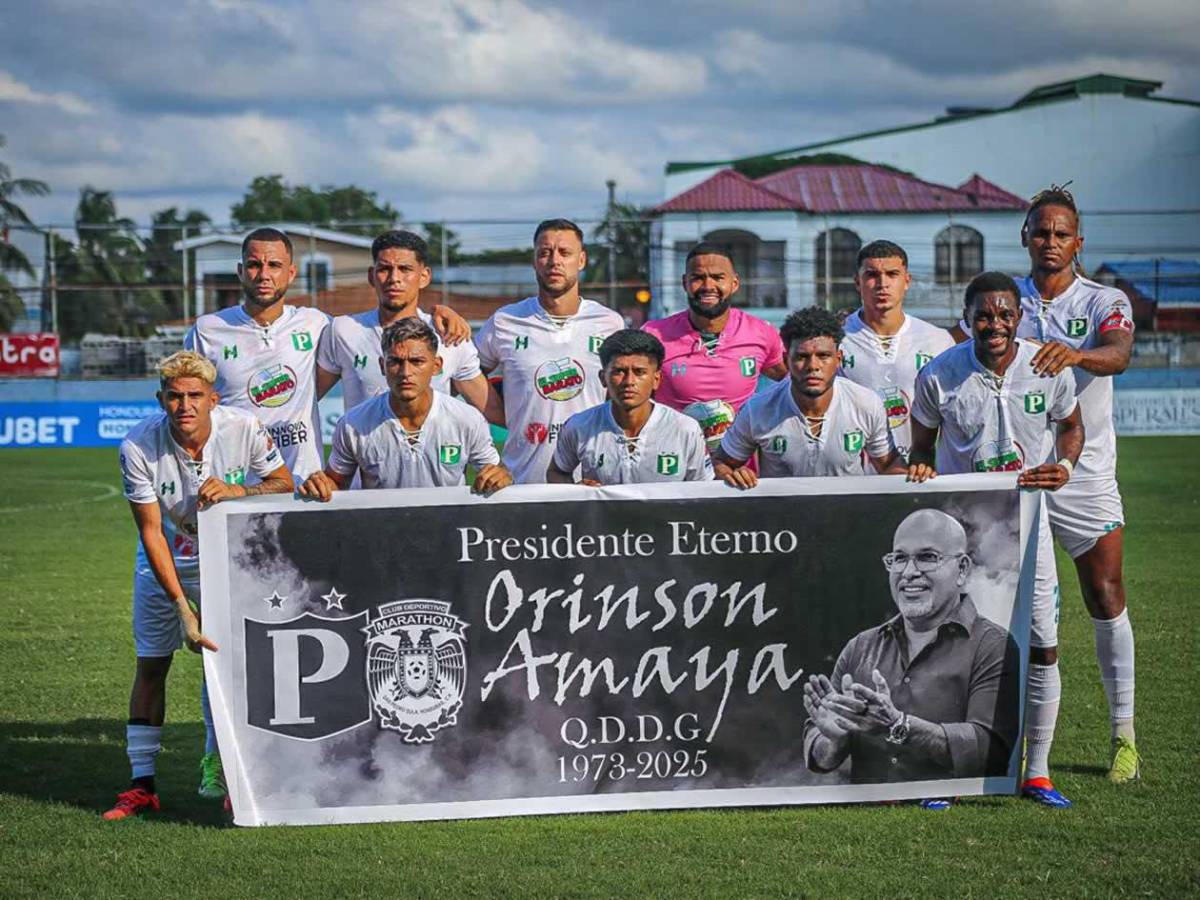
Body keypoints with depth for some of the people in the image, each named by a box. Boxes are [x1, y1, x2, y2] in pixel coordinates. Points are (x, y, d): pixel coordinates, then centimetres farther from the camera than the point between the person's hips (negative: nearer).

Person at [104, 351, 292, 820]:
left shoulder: (244, 429, -23)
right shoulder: (138, 447, -26)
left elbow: (283, 484, -8)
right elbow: (151, 531, -22)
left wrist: (237, 490, -29)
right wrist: (182, 606, -27)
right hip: (164, 562, 0)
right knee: (150, 665, 0)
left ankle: (215, 765, 11)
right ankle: (142, 784, 6)